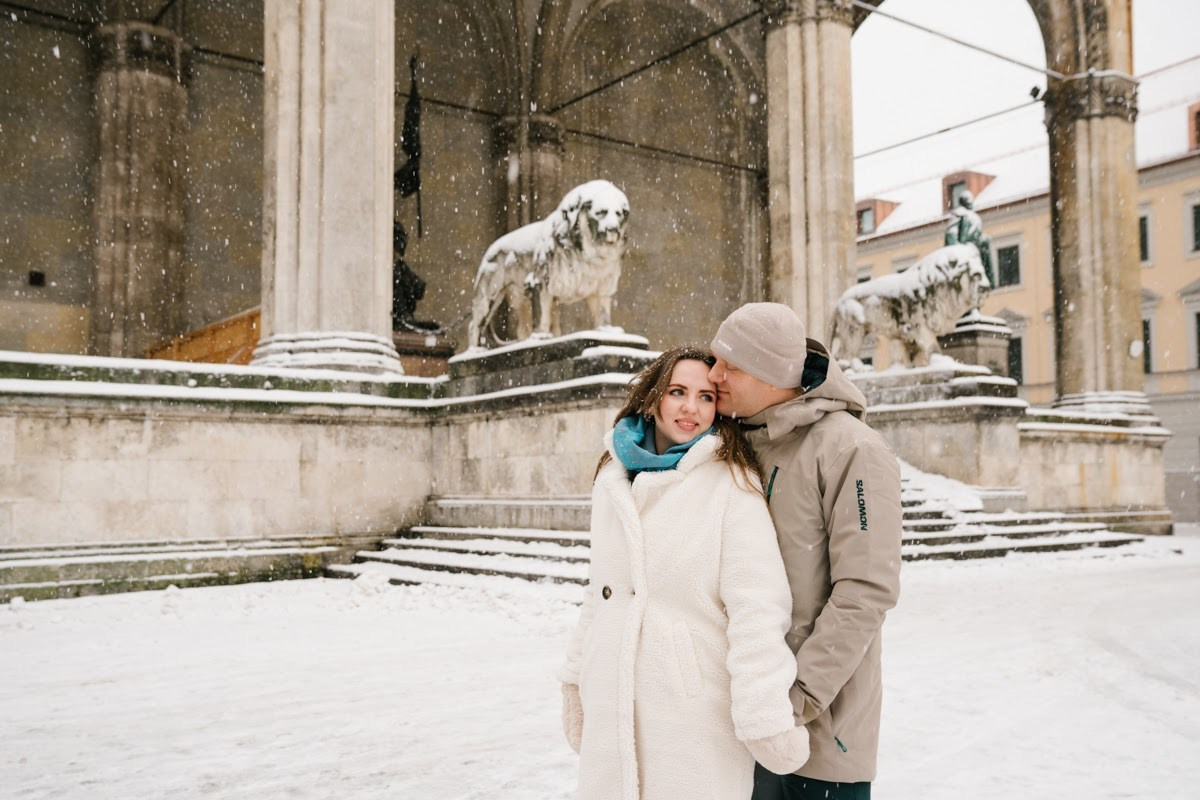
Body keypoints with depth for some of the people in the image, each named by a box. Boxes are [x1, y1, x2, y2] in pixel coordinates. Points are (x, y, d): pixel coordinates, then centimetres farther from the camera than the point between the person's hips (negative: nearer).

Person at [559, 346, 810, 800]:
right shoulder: (615, 477, 9)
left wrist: (767, 717, -20)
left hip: (698, 724, -5)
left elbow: (756, 610, -16)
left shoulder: (732, 483, -9)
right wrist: (576, 679, 19)